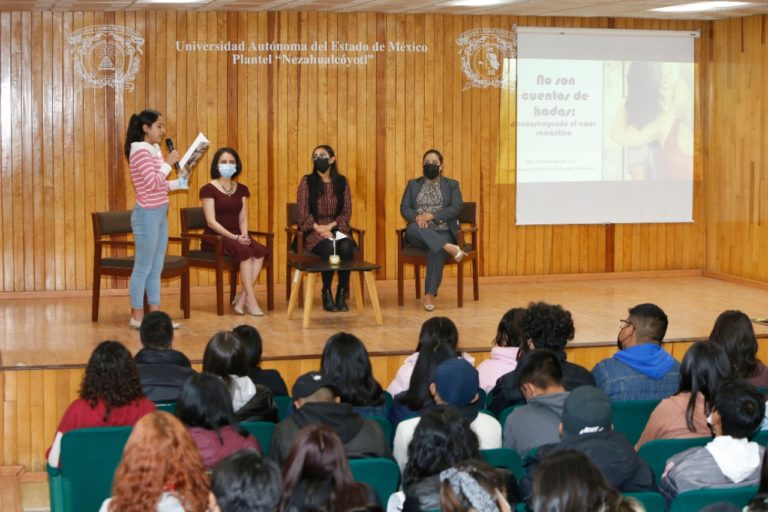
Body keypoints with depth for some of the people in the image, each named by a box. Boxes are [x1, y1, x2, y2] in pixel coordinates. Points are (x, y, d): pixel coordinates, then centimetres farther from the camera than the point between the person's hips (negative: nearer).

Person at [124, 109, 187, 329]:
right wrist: (168, 163, -13)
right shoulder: (140, 150, -14)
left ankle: (155, 313, 17)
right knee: (143, 268, -2)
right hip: (147, 214, -9)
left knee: (156, 268, 11)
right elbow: (152, 183, -21)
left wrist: (178, 183, 6)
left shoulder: (154, 149, 13)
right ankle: (137, 316, 5)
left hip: (160, 214, 9)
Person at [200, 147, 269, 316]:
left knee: (261, 251, -26)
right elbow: (211, 221, -10)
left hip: (236, 236, 5)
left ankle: (242, 297, -24)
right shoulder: (209, 189, -3)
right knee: (245, 252, -33)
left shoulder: (241, 189, 15)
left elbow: (243, 219, 11)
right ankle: (251, 300, -28)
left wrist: (244, 235, -10)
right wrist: (234, 237, -19)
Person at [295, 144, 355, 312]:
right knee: (329, 248, -34)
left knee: (346, 247, -32)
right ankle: (327, 295, -20)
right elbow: (303, 212, -3)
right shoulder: (307, 181, 3)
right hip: (314, 231, -2)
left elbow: (347, 211, 5)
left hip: (336, 228, 2)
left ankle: (342, 294, -21)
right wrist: (319, 228, -16)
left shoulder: (342, 182, 9)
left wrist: (331, 226, -11)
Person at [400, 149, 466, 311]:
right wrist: (417, 217, -18)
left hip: (443, 232, -2)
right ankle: (450, 248, -45)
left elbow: (456, 209, -3)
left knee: (437, 250, -36)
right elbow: (404, 208, 6)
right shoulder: (413, 184, 16)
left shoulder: (451, 185, 11)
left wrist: (431, 215, -16)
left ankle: (430, 295, -35)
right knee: (413, 228, -36)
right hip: (419, 234, 2)